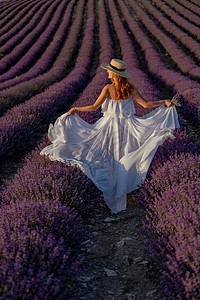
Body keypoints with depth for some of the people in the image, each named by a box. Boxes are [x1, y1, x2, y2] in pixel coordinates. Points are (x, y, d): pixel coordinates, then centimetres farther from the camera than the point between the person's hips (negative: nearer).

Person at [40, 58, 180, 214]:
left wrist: (76, 109, -1)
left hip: (110, 126, -3)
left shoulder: (108, 89, -14)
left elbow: (94, 107, -13)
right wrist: (164, 102, 8)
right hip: (127, 126, 3)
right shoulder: (131, 89, -6)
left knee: (108, 157, 12)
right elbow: (146, 104, -6)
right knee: (124, 158, 13)